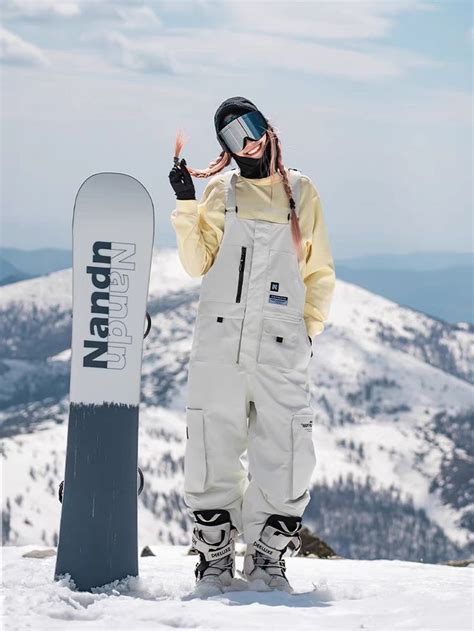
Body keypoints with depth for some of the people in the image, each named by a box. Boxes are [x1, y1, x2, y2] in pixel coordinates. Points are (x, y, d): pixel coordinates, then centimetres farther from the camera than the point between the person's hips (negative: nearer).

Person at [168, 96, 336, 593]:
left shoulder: (301, 192, 11)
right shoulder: (221, 191, 10)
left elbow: (320, 272, 15)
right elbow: (197, 264, 2)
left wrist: (309, 328, 4)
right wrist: (186, 205, -7)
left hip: (281, 346, 0)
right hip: (219, 341, 0)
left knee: (286, 458, -4)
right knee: (213, 450, -2)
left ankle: (267, 554, 9)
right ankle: (214, 555, 9)